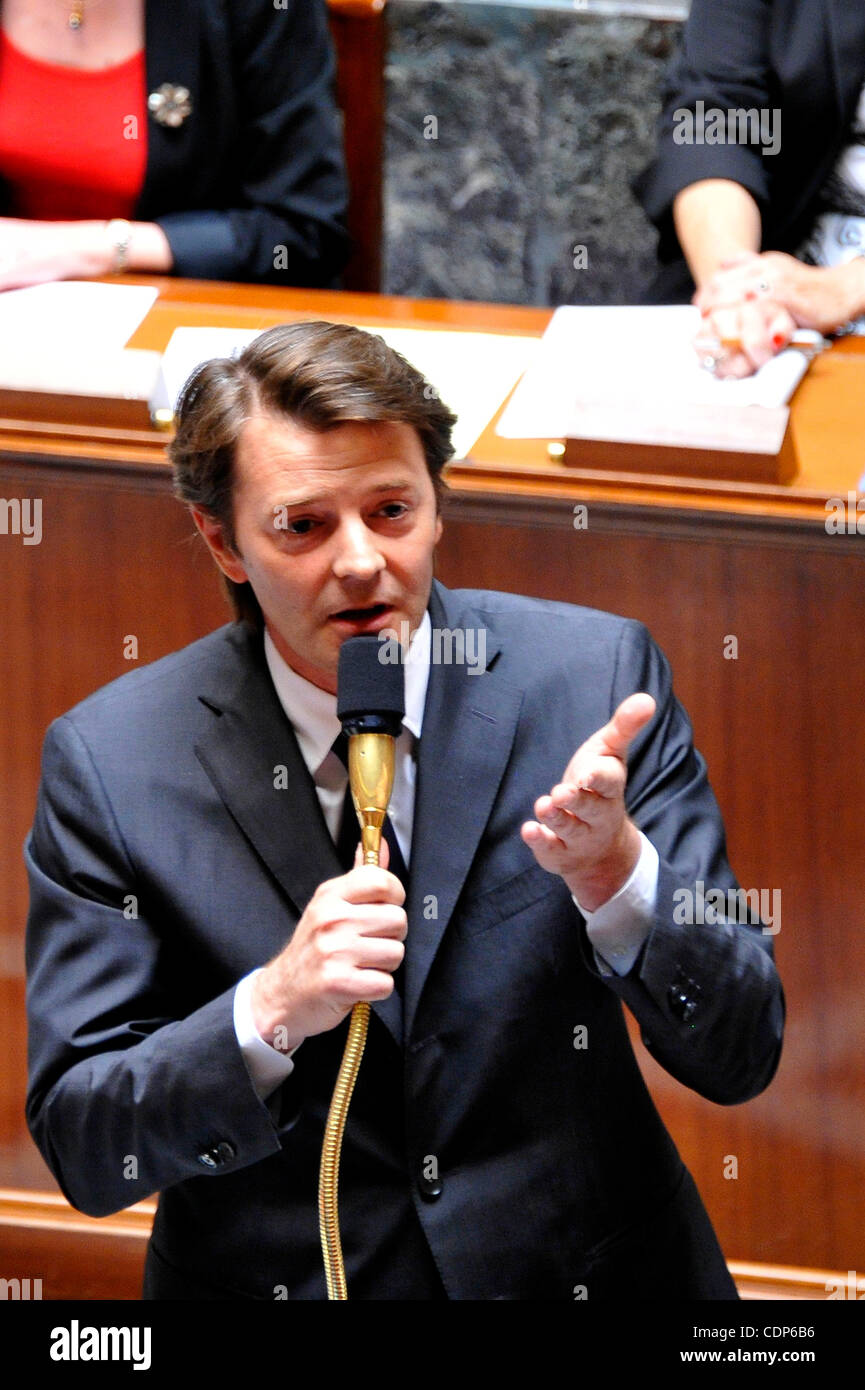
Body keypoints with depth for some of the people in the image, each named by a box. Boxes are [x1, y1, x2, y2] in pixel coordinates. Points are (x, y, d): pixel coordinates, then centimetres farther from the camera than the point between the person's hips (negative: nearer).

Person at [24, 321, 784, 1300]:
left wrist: (614, 869, -20)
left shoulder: (594, 672, -3)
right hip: (274, 1282, 0)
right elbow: (83, 1151, -5)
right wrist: (271, 1011, -21)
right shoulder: (107, 760, -5)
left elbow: (739, 1061, -3)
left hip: (590, 1279, 0)